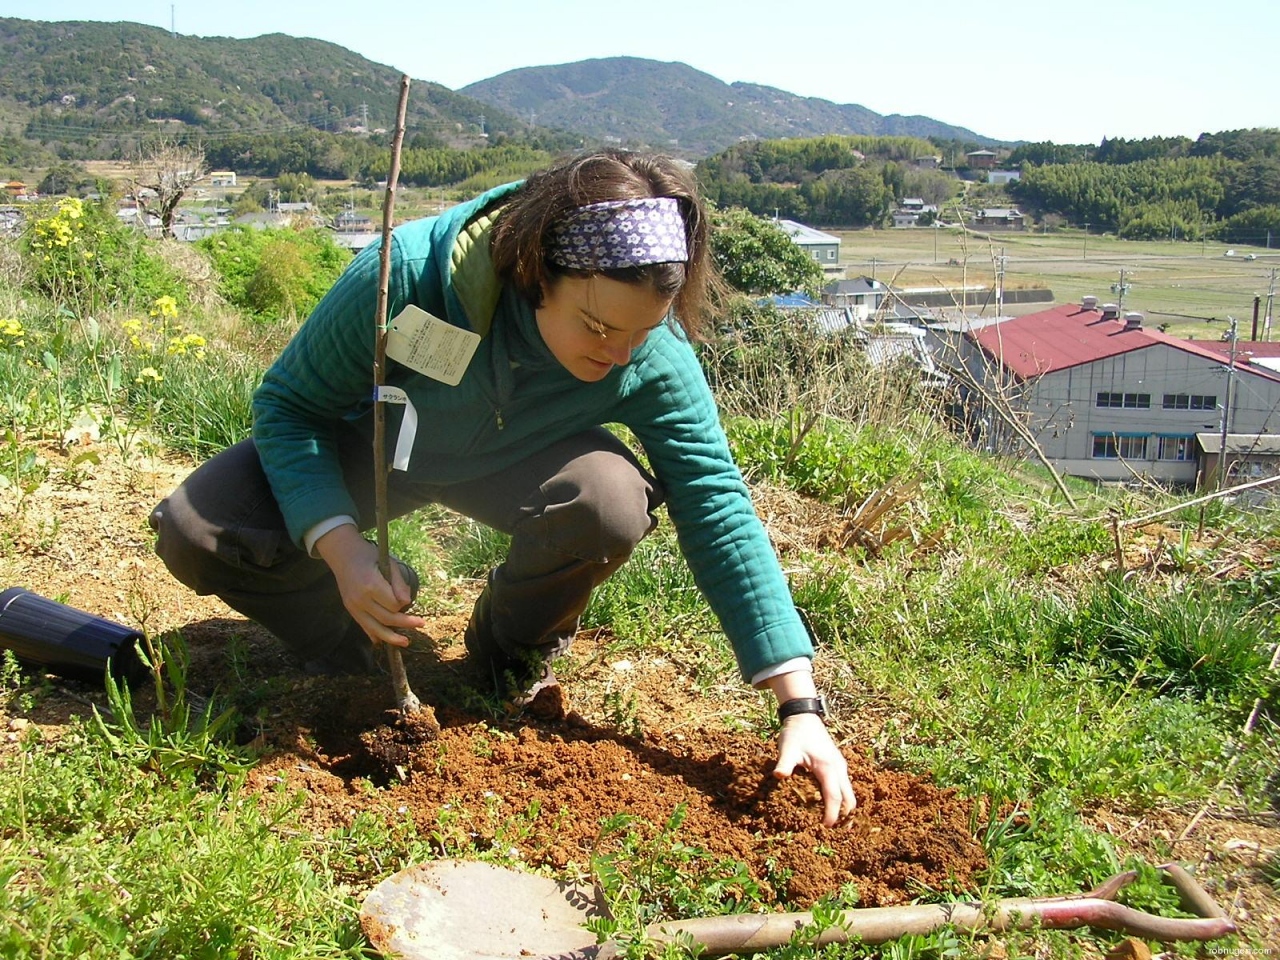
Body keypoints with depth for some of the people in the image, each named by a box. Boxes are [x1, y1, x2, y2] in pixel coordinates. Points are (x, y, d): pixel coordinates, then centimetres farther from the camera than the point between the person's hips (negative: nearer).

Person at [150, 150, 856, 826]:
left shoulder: (655, 357, -29)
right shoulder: (407, 272, -36)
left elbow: (720, 514, -26)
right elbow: (288, 403, -22)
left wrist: (799, 705, -31)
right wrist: (341, 548, -38)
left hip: (508, 466, 1)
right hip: (370, 452, 0)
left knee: (614, 501, -34)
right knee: (195, 531, -24)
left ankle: (512, 659, -1)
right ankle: (356, 646, 6)